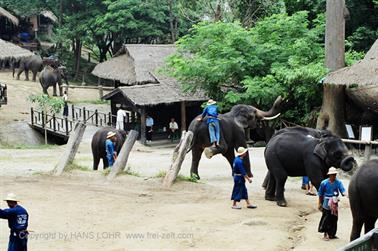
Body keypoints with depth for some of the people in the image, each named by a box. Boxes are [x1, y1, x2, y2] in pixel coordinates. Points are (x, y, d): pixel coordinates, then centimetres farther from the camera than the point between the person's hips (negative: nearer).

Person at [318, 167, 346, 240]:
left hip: (335, 203, 3)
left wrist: (344, 193, -36)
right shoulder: (324, 183, -8)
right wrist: (319, 203, 3)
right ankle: (326, 234, 13)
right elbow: (320, 194, 0)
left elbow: (342, 190, -13)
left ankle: (332, 234, 23)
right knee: (326, 218, 0)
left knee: (334, 218, 9)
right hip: (326, 203, -3)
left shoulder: (338, 182, -5)